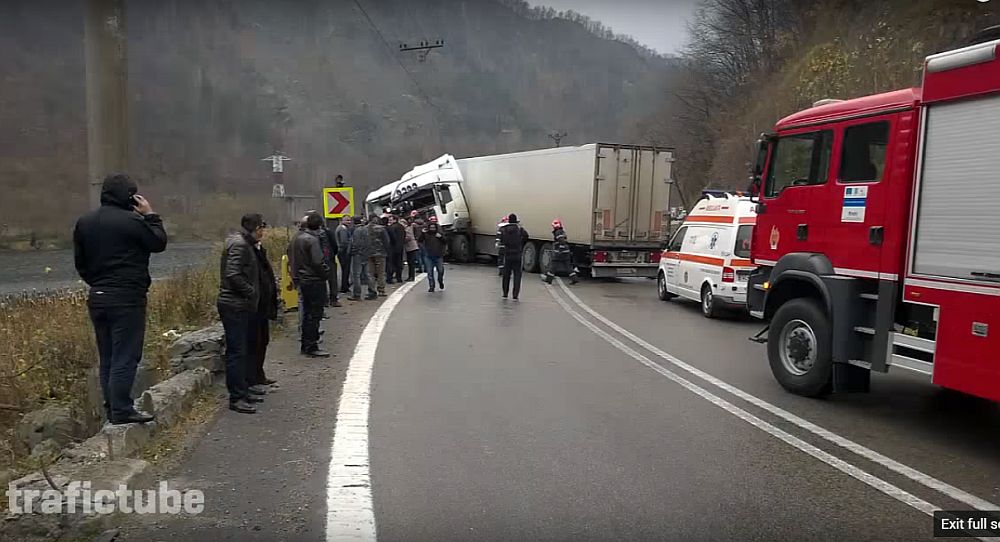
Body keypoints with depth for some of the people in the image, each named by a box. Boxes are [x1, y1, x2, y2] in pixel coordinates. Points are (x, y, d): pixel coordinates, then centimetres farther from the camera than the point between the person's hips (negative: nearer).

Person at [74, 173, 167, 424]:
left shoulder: (84, 222, 10)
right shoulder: (132, 221, -14)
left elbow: (80, 263, 14)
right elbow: (159, 243, -2)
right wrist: (151, 216, 4)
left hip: (97, 298, 7)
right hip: (127, 299, -7)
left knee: (107, 357, 14)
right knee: (125, 356, -3)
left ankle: (111, 408, 20)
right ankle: (121, 411, -2)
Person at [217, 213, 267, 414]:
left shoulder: (245, 244, 17)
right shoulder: (239, 245, -15)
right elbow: (234, 275, -24)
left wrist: (252, 295, 11)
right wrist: (252, 292, -15)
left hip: (242, 306, 11)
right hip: (234, 306, -11)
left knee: (243, 350, 16)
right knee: (237, 352, -7)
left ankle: (243, 391, 26)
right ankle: (236, 398, -2)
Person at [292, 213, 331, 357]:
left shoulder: (299, 238, 10)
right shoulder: (312, 240, -18)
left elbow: (296, 259, 15)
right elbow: (318, 262, -22)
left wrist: (298, 274, 17)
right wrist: (326, 272, -8)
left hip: (303, 279, 9)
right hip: (315, 281, -9)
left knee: (307, 313, 17)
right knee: (315, 314, -3)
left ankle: (306, 345, 24)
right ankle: (311, 347, -1)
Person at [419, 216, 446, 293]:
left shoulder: (439, 232, 5)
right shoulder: (426, 233, 1)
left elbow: (445, 241, 2)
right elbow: (420, 241, -8)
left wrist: (441, 237, -16)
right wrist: (422, 233, -22)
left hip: (439, 256, 0)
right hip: (429, 256, 0)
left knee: (440, 270, 3)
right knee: (430, 272, 2)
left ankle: (440, 281, 33)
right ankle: (431, 286, 10)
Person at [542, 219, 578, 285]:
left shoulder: (558, 232, -14)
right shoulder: (562, 231, 17)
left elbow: (562, 241, -25)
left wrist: (560, 250, -27)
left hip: (559, 253, -9)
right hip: (566, 252, 9)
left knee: (553, 266, 1)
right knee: (568, 266, 8)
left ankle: (548, 279, 7)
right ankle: (574, 279, 3)